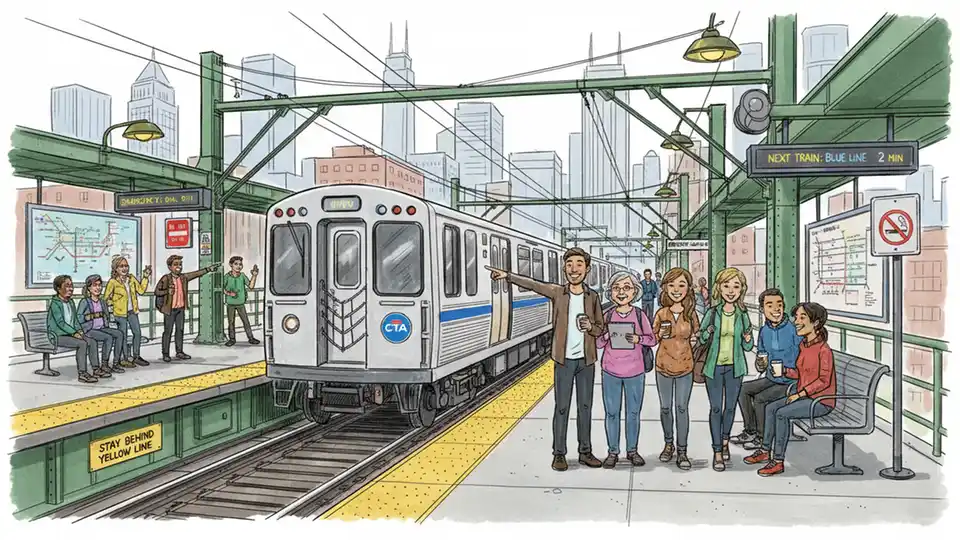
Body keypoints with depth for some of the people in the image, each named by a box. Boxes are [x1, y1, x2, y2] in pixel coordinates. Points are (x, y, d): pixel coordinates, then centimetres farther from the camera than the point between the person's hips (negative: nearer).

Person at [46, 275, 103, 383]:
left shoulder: (71, 302, 14)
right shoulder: (55, 303, -12)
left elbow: (75, 319, 16)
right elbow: (60, 322, -19)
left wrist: (79, 330, -2)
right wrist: (74, 333, -23)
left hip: (71, 333, 8)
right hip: (58, 336, -8)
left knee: (92, 341, -10)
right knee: (82, 344, -28)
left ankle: (96, 369, -5)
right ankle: (82, 374, -26)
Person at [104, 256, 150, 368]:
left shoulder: (132, 278, 3)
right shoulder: (113, 282, -12)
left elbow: (141, 290, 4)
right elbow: (106, 298, -6)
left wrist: (145, 277, 1)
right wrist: (113, 304, -5)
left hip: (133, 312, 6)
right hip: (120, 313, -5)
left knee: (137, 333, 9)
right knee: (123, 336, 2)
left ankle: (136, 356, 24)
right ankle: (123, 359, 13)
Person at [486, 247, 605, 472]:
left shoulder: (592, 296, 2)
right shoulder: (557, 292, -3)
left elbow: (601, 328, 8)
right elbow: (532, 284, -15)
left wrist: (591, 327, -15)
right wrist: (507, 276, -28)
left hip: (586, 360, 2)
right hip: (564, 360, -2)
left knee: (585, 407, 11)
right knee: (561, 407, 3)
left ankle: (585, 451, 22)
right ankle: (559, 454, 13)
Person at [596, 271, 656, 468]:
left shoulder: (640, 315, -1)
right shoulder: (607, 315, 0)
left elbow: (652, 339, 1)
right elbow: (598, 343, 3)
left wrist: (638, 338, -18)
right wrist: (605, 336, -18)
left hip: (635, 372, 0)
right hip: (610, 372, 0)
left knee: (634, 413, 10)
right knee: (611, 413, 6)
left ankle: (632, 450, 24)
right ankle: (613, 451, 18)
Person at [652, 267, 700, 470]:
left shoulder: (691, 313, -3)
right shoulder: (661, 313, -4)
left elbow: (696, 337, 9)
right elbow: (653, 338, 6)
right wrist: (662, 334, -14)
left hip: (685, 367, -1)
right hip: (664, 366, 1)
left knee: (682, 408, 0)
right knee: (665, 407, 9)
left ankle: (682, 451, 9)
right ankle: (668, 444, 28)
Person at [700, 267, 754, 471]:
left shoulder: (743, 315, 0)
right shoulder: (712, 313, -4)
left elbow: (747, 347, 6)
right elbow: (702, 338, 5)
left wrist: (748, 339, -16)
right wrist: (707, 334, -16)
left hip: (735, 366, 2)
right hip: (714, 365, -1)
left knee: (730, 407, 12)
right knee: (716, 408, 0)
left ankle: (725, 440, 35)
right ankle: (717, 451, 6)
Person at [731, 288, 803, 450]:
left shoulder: (793, 329, -18)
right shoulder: (764, 330, 4)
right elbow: (761, 352, 18)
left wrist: (785, 371, -24)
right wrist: (760, 364, -3)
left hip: (791, 381, -8)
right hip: (771, 378, 8)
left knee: (759, 398, -20)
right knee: (743, 389, 1)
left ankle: (763, 437, 0)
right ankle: (750, 431, 12)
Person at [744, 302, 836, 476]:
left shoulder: (823, 349, -19)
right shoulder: (803, 345, 9)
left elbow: (824, 380, -20)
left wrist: (799, 394, -21)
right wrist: (784, 370, -1)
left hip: (821, 400, -9)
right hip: (803, 395, 9)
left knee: (783, 413, -23)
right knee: (771, 408, 2)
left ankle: (778, 461, -15)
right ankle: (765, 451, 11)